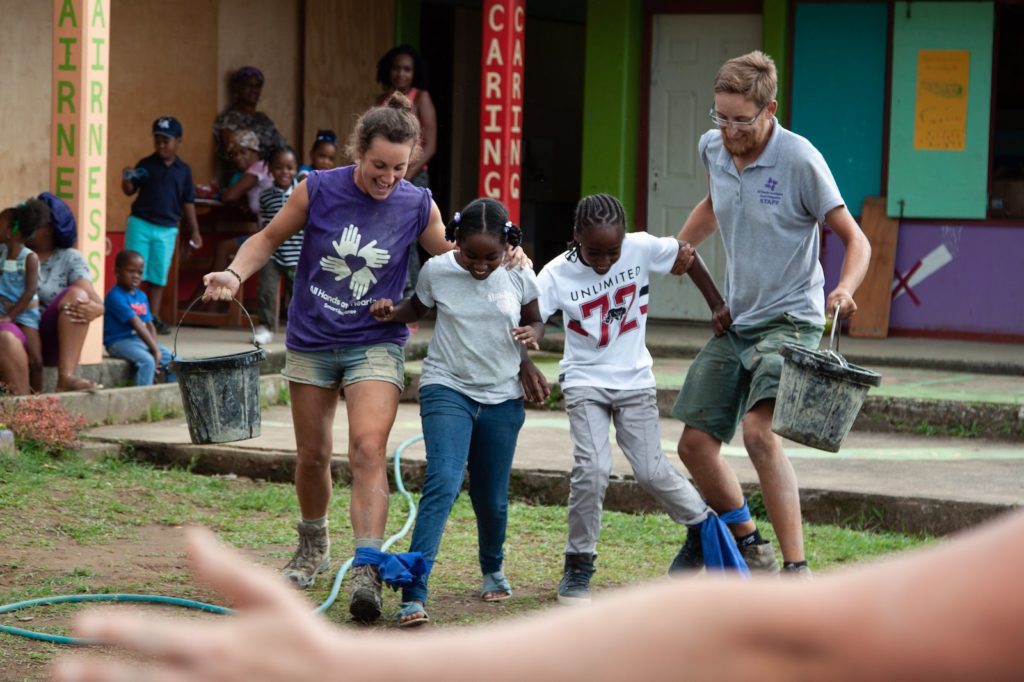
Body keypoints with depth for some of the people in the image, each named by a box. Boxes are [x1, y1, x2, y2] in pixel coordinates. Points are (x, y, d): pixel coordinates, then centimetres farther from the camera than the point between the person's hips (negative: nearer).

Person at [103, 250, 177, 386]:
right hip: (119, 342, -9)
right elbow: (136, 325, -21)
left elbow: (149, 325, 10)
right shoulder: (115, 296, -15)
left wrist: (155, 348, -8)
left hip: (140, 340, 9)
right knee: (147, 361, -31)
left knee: (172, 358, -2)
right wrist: (155, 350, -25)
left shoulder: (141, 296, 13)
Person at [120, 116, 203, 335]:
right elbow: (130, 191, 4)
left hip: (167, 229, 2)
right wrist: (127, 180, -18)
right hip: (140, 224, -2)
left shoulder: (183, 170, 5)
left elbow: (188, 202, 9)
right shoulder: (146, 165, 2)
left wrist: (194, 230, 8)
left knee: (159, 276, 5)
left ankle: (154, 317, 11)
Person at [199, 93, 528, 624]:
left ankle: (367, 569, -26)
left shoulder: (417, 206, -7)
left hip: (375, 344, -1)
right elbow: (269, 239, 5)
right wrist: (235, 273, -11)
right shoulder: (318, 190, -10)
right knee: (312, 456, 12)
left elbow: (448, 256, 11)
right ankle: (313, 546, 38)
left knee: (369, 450, -20)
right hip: (311, 342, 1)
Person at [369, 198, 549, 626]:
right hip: (447, 389, -2)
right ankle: (413, 595, -24)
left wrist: (531, 335, -13)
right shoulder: (436, 271, -9)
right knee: (442, 484, -21)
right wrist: (392, 313, -11)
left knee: (491, 498, 10)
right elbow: (418, 308, 11)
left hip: (502, 397, 2)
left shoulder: (519, 276, -7)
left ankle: (493, 571, 42)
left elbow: (535, 320, 10)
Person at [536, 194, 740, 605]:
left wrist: (717, 304, 2)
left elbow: (686, 255, 2)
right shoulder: (557, 275, -18)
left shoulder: (641, 249, -14)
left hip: (634, 379, 1)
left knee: (651, 471, -2)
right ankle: (578, 566, -1)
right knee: (592, 470, -17)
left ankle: (702, 525, 27)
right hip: (585, 382, -1)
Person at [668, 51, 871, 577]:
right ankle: (750, 548, 25)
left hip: (789, 320, -7)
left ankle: (797, 569, -28)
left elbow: (855, 241, -13)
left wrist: (844, 289, -31)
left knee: (759, 431, -28)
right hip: (735, 321, 7)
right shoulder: (712, 149, 3)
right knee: (695, 444, 4)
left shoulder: (799, 160, -16)